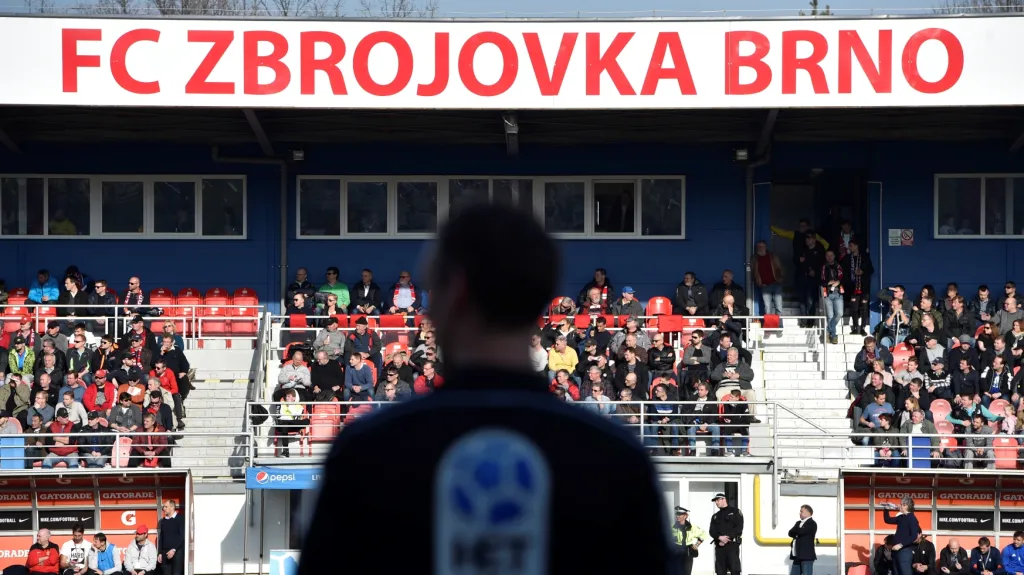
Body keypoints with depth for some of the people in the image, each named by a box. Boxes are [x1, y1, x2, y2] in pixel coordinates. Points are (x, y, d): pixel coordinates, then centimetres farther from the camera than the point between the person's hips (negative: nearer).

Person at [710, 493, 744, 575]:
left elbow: (739, 528, -5)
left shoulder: (735, 512, 6)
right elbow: (712, 531, 9)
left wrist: (728, 538, -14)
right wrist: (720, 537, -12)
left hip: (732, 544, -5)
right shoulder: (715, 516, 21)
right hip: (719, 546, 5)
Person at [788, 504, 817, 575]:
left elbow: (801, 531, -20)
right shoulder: (799, 523, 19)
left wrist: (795, 533, 0)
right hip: (797, 556, 9)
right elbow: (790, 533, 8)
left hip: (807, 555, -9)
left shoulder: (812, 524, -7)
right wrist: (797, 534, -10)